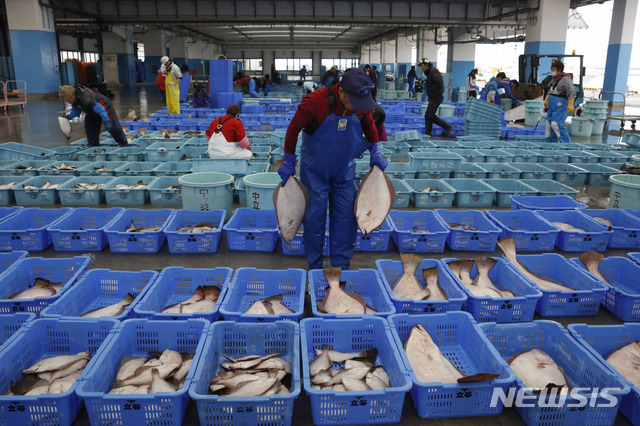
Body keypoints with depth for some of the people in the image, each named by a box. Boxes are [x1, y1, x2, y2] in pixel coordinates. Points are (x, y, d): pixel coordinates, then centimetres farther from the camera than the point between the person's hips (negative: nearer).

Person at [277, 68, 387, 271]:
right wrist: (289, 163, -6)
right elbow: (294, 128, -11)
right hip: (315, 171, -3)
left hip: (345, 171, 4)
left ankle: (341, 266, 17)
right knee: (314, 216, 2)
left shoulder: (362, 105, -11)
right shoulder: (315, 101, -23)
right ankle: (314, 265, 20)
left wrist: (375, 152, 4)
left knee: (346, 218, 3)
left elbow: (369, 125, 12)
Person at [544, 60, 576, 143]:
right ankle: (550, 142, 23)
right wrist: (546, 100, 31)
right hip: (552, 105, 10)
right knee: (549, 123, 12)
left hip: (561, 106, -10)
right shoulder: (554, 79, 13)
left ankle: (566, 142, -11)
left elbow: (572, 93, -22)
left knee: (556, 124, -19)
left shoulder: (565, 79, -15)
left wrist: (570, 105, -31)